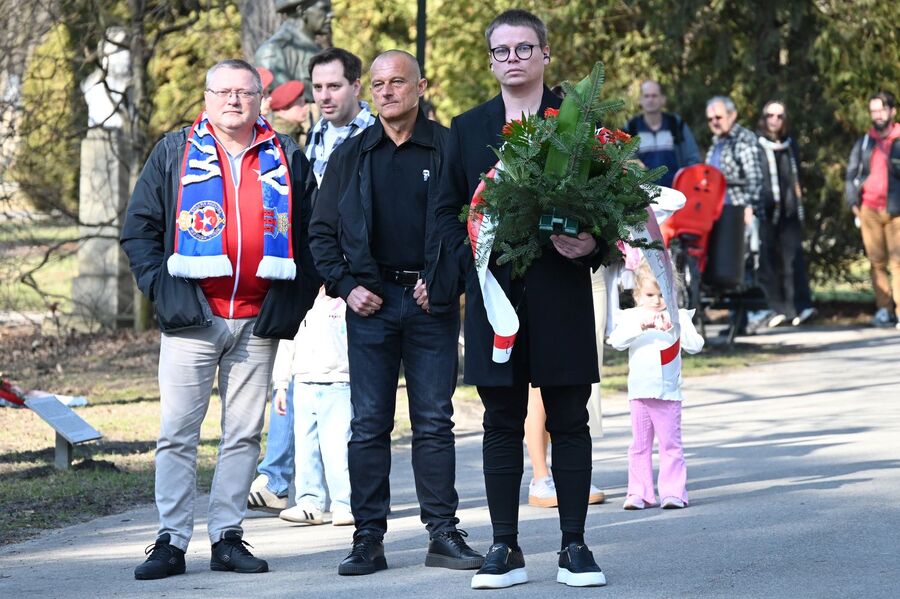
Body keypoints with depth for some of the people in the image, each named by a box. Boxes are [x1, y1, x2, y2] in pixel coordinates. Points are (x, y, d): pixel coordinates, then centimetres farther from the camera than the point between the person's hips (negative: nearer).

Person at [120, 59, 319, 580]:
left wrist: (297, 296, 4)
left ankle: (228, 537, 12)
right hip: (191, 319, -2)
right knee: (178, 433, -4)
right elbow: (139, 228, 7)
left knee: (245, 433, 5)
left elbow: (314, 233, 13)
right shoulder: (175, 153, 7)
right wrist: (160, 285, -4)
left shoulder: (287, 159, 10)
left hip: (259, 321, 2)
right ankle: (172, 541, -2)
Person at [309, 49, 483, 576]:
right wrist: (346, 287, -1)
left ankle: (443, 533, 6)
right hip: (370, 301, 2)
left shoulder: (449, 149, 3)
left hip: (431, 301, -2)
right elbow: (322, 231, 12)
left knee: (435, 422, 1)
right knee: (369, 424, 1)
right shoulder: (350, 156, 10)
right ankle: (369, 538, 4)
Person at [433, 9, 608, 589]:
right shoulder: (468, 128, 11)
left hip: (561, 294, -2)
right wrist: (466, 256, -4)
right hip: (493, 294, 2)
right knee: (502, 425, 5)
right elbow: (447, 210, 13)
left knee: (569, 422, 3)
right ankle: (506, 549, 9)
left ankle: (574, 546, 10)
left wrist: (591, 246, -13)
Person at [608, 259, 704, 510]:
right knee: (640, 445, 6)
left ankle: (673, 492, 1)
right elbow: (617, 341, -13)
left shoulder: (678, 317, 2)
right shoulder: (631, 316, 3)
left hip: (668, 393, -1)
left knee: (671, 443, -1)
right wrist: (641, 325, -26)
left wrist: (674, 327, -20)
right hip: (639, 393, 1)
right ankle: (639, 493, 9)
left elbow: (695, 344, -7)